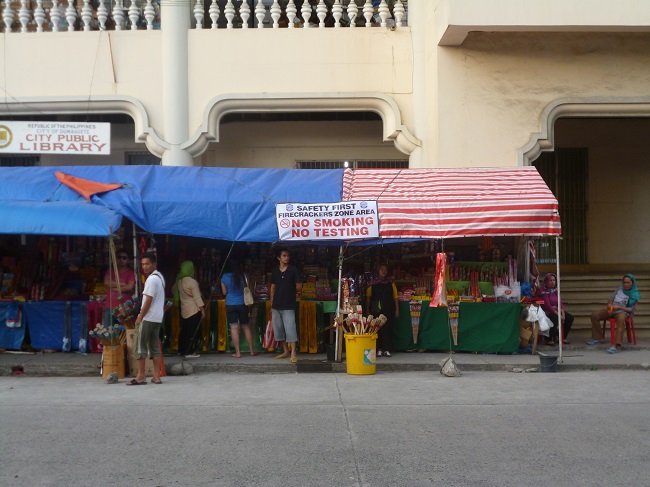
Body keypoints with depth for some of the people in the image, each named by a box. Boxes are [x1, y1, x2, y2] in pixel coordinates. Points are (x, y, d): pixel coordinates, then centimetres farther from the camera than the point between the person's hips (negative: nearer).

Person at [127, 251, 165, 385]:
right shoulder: (160, 277, 14)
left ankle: (141, 377, -2)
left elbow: (148, 300, -18)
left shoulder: (151, 279, -15)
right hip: (158, 318, 9)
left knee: (140, 346, -3)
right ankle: (156, 377, 7)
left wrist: (140, 317, -12)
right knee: (155, 347, 9)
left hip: (147, 318, -9)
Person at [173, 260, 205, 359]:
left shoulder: (179, 281, 3)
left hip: (183, 309, 7)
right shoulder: (192, 282, -16)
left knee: (184, 330, 16)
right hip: (194, 310, -7)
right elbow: (197, 298, -14)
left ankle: (181, 350, 24)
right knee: (192, 332, -3)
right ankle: (189, 352, -3)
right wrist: (203, 310, -9)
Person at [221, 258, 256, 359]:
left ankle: (238, 352, -1)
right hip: (242, 304, 1)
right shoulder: (244, 276, -5)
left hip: (230, 305, -1)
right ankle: (252, 350, 16)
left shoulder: (225, 277, -6)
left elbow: (224, 292, 3)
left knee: (234, 328, 0)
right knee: (245, 326, 12)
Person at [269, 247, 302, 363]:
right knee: (278, 329, 9)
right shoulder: (275, 271, 9)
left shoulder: (293, 270, -2)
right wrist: (271, 305, 10)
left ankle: (293, 354, -10)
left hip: (288, 305, -5)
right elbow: (273, 288, 12)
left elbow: (299, 286, 3)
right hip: (276, 305, 5)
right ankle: (285, 351, 21)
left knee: (290, 329, -10)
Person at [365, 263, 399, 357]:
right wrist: (368, 310, -1)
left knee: (388, 328, -3)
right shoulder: (373, 283, 6)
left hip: (388, 310, 1)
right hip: (376, 310, -1)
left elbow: (395, 297, 8)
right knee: (377, 329, -3)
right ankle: (379, 349, 2)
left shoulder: (391, 283, 10)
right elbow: (368, 297, 5)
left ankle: (387, 349, 1)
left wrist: (397, 310, 1)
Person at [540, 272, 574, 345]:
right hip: (547, 312, -8)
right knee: (556, 319, -35)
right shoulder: (544, 291, -12)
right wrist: (558, 314, -22)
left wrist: (562, 313, -10)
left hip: (556, 310, 8)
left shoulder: (555, 290, 12)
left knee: (570, 317, -6)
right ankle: (549, 339, -19)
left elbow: (560, 303, 8)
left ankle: (562, 338, 6)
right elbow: (547, 305, -18)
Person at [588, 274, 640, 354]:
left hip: (623, 311, -6)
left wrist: (619, 307, -22)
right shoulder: (620, 288, 12)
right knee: (594, 315, -13)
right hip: (611, 309, 6)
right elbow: (611, 298, 18)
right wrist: (609, 304, -6)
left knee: (620, 320, -43)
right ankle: (598, 338, 2)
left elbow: (630, 309, -8)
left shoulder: (635, 295, -2)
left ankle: (616, 346, -56)